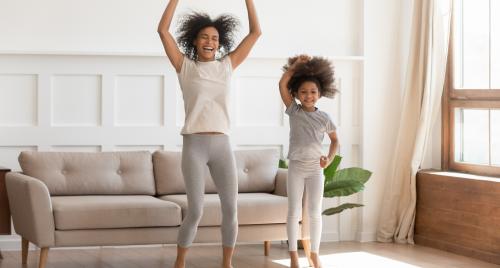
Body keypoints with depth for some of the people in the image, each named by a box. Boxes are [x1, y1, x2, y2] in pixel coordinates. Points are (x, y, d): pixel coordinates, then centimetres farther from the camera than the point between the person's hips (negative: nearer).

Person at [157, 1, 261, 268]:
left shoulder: (227, 65, 12)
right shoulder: (184, 66, 6)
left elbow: (255, 32, 11)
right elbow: (163, 30, -3)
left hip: (222, 146, 3)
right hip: (193, 146, -3)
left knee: (231, 210, -2)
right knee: (195, 212, -6)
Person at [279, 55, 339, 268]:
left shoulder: (324, 118, 1)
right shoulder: (294, 111, -2)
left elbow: (335, 140, 14)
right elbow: (282, 84, -10)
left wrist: (329, 158, -2)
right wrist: (296, 64, -7)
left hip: (315, 169, 1)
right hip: (296, 167, -1)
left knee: (315, 213, 5)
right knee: (294, 212, 2)